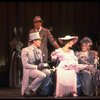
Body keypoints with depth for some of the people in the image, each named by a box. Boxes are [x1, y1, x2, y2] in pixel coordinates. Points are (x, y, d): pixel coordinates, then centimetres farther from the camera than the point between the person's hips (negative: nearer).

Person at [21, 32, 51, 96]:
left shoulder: (39, 51, 15)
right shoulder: (25, 50, -7)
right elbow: (25, 65, -14)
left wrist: (43, 65, -7)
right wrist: (37, 66, -21)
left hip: (38, 69, 7)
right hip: (29, 70, -7)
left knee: (48, 72, -23)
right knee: (43, 75, -32)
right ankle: (27, 90, -18)